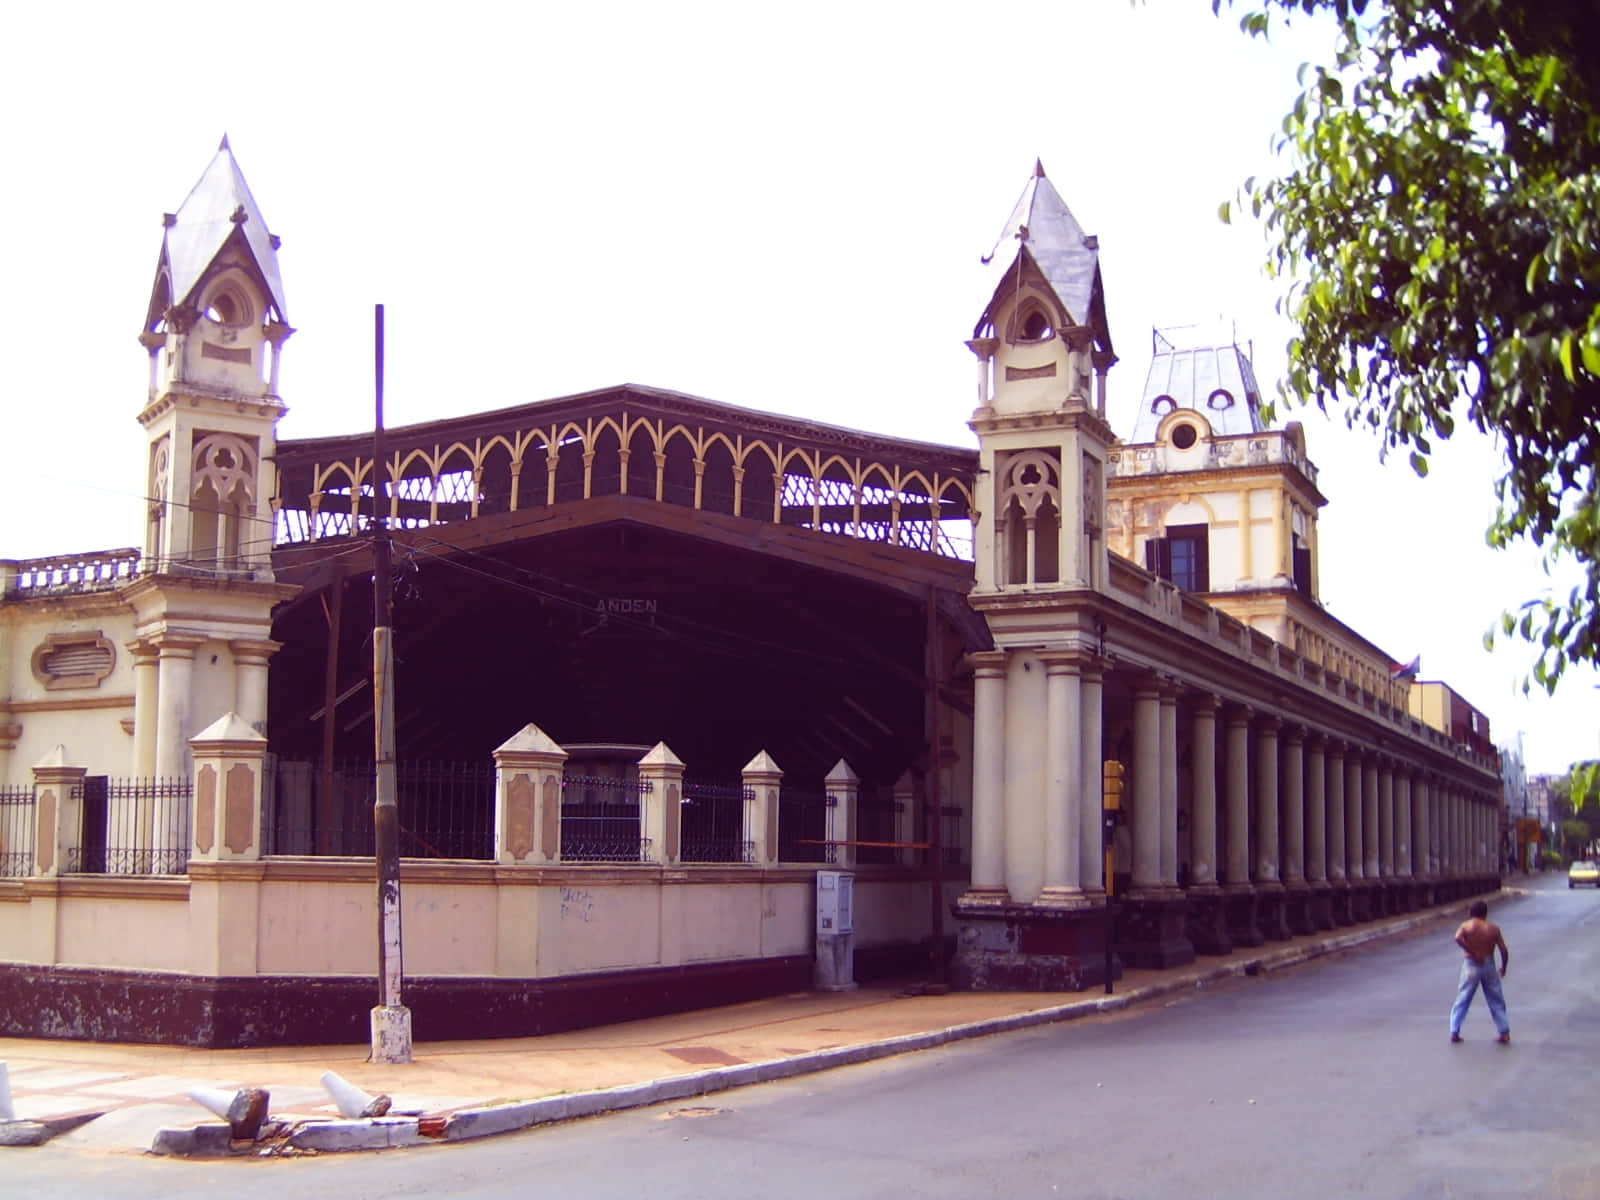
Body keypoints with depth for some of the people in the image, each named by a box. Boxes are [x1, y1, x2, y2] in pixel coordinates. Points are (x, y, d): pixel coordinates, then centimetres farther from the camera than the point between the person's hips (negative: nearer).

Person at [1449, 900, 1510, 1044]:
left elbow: (1458, 938, -26)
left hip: (1471, 966, -1)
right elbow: (1504, 951, -6)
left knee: (1462, 1000, 7)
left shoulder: (1466, 925, -4)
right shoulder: (1493, 928, -1)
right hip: (1489, 966, 1)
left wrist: (1472, 953, -19)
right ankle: (1505, 1033, 12)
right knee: (1496, 1001, 13)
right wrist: (1503, 968, 9)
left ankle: (1454, 1032, 3)